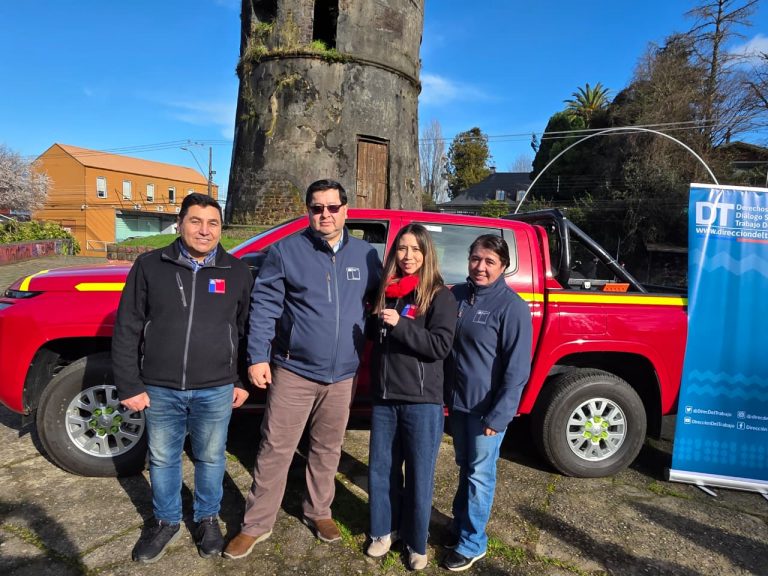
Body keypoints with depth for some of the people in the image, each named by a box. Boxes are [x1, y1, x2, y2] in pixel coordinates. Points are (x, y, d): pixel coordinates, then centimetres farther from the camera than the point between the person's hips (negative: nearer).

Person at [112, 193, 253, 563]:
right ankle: (167, 522, 39)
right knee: (162, 460, 16)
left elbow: (247, 330, 6)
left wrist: (243, 381, 5)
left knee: (210, 458, 15)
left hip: (216, 390, 0)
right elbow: (127, 330, 0)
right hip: (159, 389, 1)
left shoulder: (237, 273, 0)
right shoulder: (150, 266, -2)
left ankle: (207, 519, 37)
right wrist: (129, 385, -2)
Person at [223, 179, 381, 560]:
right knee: (274, 450, 5)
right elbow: (263, 306, -6)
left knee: (327, 449, 18)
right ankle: (256, 525, 24)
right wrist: (257, 356, -12)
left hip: (342, 375, 3)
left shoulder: (365, 254, 4)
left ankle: (318, 512, 38)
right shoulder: (286, 251, -5)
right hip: (293, 372, -3)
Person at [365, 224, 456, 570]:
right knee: (381, 471, 14)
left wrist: (400, 324, -24)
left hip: (422, 401, -4)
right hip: (384, 398, 5)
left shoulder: (440, 295, -6)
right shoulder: (386, 291, 9)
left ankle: (416, 544, 28)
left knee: (419, 476, 8)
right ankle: (384, 531, 35)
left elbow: (441, 345, -17)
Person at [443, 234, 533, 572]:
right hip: (457, 402, 5)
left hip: (487, 408, -5)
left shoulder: (512, 307, -15)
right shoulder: (456, 296, 2)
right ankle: (460, 525, 38)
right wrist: (446, 394, 7)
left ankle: (472, 542, 26)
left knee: (480, 474, 8)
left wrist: (499, 415, -18)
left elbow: (517, 369, -15)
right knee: (464, 468, 20)